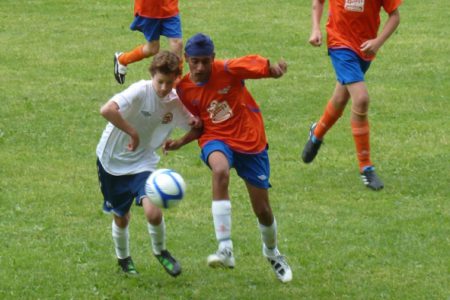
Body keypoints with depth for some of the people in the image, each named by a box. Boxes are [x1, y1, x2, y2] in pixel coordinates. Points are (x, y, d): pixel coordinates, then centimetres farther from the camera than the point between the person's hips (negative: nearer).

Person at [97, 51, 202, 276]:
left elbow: (197, 128, 7)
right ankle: (123, 258, 42)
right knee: (121, 217, 12)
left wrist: (179, 142, -14)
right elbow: (107, 110, -37)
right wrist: (133, 133, -32)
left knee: (153, 212, -19)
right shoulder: (141, 91, -23)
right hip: (112, 159, -2)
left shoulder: (176, 103, -8)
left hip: (143, 162, 2)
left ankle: (160, 252, 11)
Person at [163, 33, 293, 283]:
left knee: (262, 209, 6)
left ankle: (272, 252, 43)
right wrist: (180, 143, -6)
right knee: (220, 171, -38)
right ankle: (225, 250, -41)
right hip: (216, 140, 0)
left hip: (251, 140, 0)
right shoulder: (184, 89, -3)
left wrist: (275, 68, -39)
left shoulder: (228, 70, -13)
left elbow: (260, 65, -16)